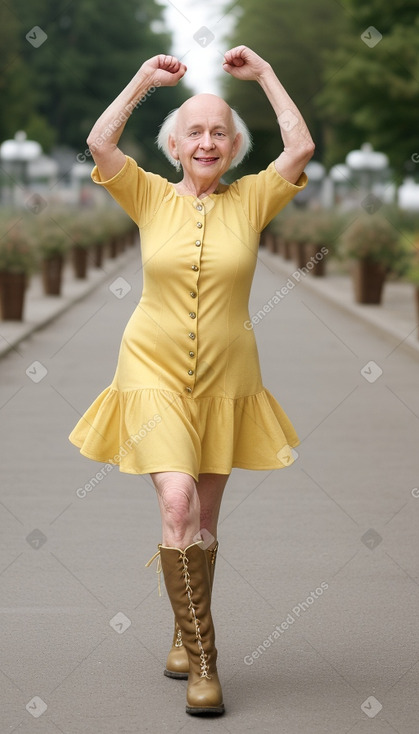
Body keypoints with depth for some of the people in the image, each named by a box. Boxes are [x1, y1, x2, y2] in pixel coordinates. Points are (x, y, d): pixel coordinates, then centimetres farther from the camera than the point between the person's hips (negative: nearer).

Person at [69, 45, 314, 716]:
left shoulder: (251, 200, 0)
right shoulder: (151, 197, -1)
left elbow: (302, 148, -13)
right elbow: (99, 142, -13)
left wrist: (265, 74, -6)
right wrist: (144, 79, -6)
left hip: (225, 379, 2)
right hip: (154, 372, -2)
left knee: (205, 517, 11)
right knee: (177, 504, -17)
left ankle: (185, 636, 31)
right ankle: (202, 660, -13)